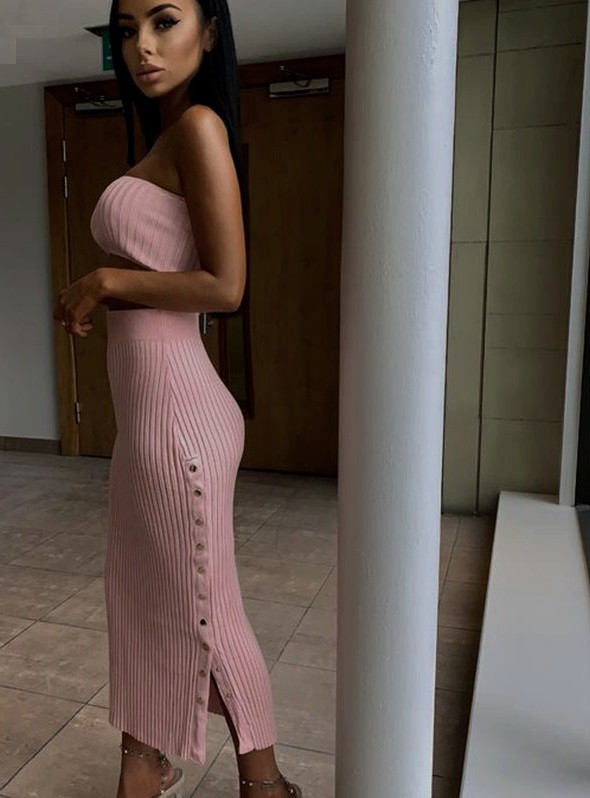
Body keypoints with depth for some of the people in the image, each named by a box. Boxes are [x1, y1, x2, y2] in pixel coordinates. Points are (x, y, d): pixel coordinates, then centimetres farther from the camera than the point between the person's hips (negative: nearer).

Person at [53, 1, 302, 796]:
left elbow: (224, 286, -19)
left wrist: (106, 281, -9)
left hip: (174, 409, -9)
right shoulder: (166, 138, 17)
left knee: (203, 608, 7)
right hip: (147, 404, 9)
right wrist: (96, 295, 5)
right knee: (143, 597, 19)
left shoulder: (199, 124, -10)